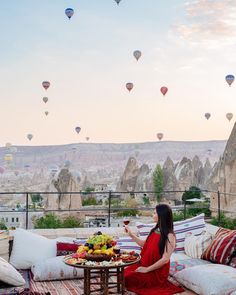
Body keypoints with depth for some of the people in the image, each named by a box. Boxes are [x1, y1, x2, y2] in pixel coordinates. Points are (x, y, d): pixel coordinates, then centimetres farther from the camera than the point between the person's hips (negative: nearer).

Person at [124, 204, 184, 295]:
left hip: (157, 271, -7)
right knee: (124, 273, -7)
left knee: (128, 278, -19)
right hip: (144, 265, 7)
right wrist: (131, 234, 13)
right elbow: (145, 244, 19)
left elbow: (165, 259, -23)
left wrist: (147, 269, -21)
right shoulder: (155, 230, 5)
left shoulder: (169, 236, -18)